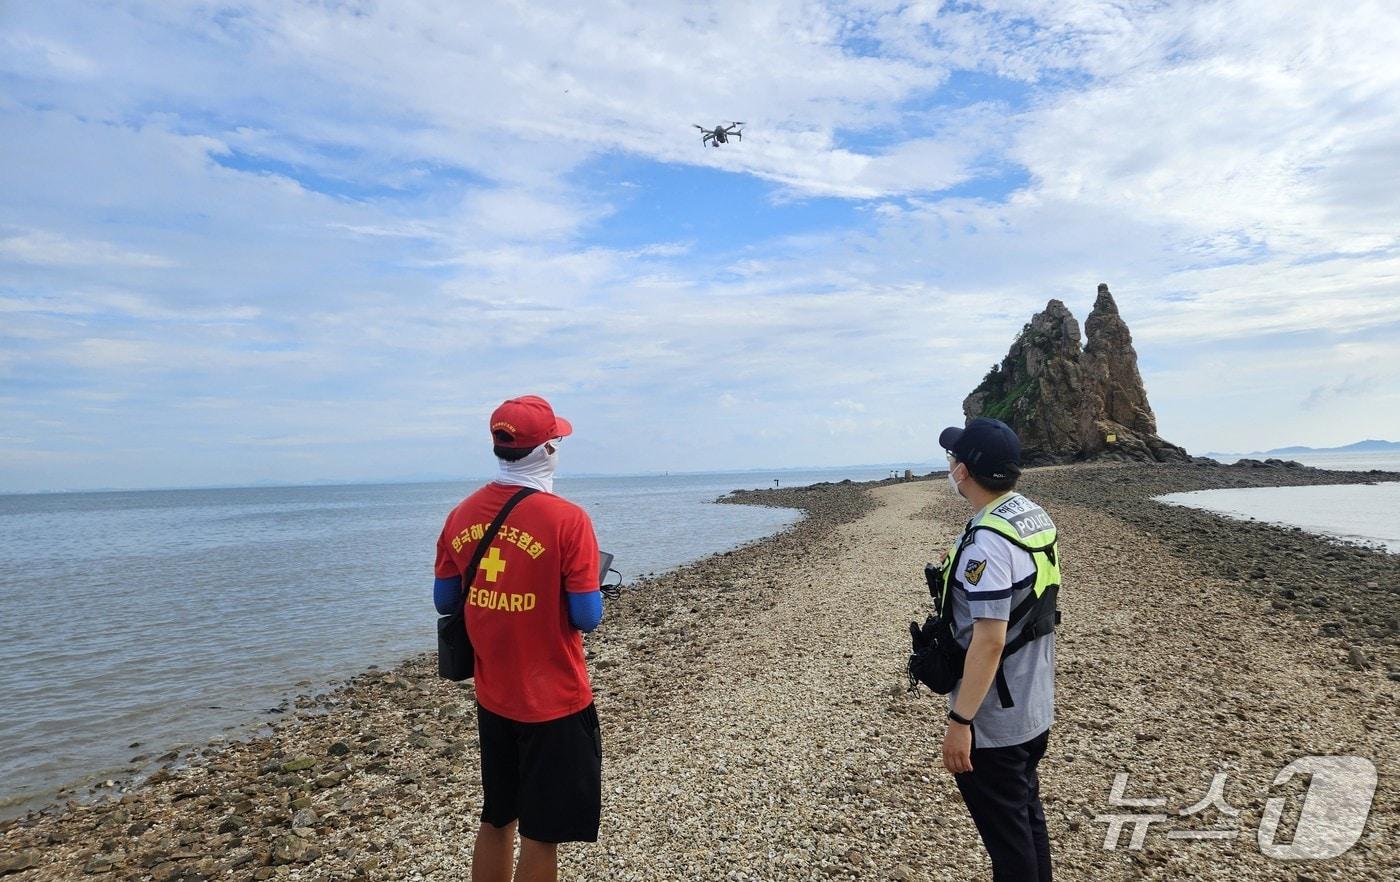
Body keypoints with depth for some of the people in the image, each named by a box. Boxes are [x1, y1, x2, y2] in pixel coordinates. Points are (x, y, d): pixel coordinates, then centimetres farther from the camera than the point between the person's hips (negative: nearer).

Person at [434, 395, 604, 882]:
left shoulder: (462, 515, -3)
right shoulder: (566, 519, -19)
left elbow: (444, 602, 6)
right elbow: (587, 617, -17)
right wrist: (593, 582, 3)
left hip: (492, 699, 6)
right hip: (554, 703, -5)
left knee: (495, 820, 22)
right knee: (540, 834, 9)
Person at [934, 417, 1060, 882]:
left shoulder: (986, 541, -28)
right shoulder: (1035, 516, 1)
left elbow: (990, 640, -29)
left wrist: (959, 721, -24)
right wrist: (961, 568, 11)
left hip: (993, 721, -9)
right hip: (1035, 707, 9)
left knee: (1006, 835, 8)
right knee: (1027, 815, 24)